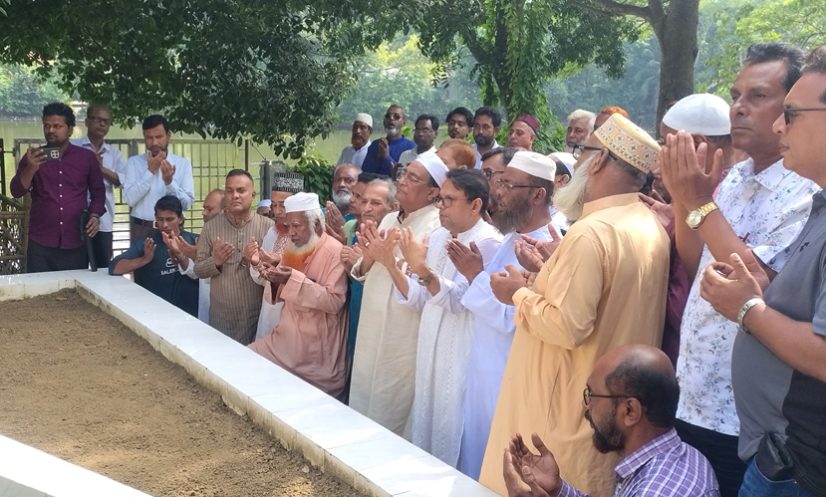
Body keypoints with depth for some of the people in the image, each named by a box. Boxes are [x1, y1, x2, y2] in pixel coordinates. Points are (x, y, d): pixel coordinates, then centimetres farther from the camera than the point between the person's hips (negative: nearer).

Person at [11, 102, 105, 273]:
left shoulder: (87, 157, 6)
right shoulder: (33, 157, 7)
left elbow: (98, 191, 13)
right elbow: (16, 191, -3)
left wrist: (95, 216, -4)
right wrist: (31, 168, -20)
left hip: (76, 244, 0)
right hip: (40, 245, 0)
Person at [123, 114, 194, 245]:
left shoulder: (183, 163, 2)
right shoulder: (134, 162, 3)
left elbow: (187, 203, -4)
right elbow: (130, 199, -10)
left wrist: (169, 182, -18)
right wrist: (150, 171, -12)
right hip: (141, 229, 0)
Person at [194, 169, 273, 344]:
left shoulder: (268, 226, -4)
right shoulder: (211, 227, 2)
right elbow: (198, 269, 5)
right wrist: (215, 262, -15)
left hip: (257, 315, -1)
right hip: (221, 316, 2)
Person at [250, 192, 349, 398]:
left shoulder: (334, 251, -16)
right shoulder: (293, 248, 7)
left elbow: (335, 301, -24)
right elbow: (284, 293, 14)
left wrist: (294, 280, -28)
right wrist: (274, 279, -8)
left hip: (317, 347, -7)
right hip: (289, 336, 8)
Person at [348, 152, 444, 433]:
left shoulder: (437, 226, -15)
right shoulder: (389, 220, 10)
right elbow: (364, 275, 12)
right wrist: (368, 257, -8)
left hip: (404, 339, -7)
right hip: (372, 331, 7)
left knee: (391, 418, 6)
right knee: (363, 406, 18)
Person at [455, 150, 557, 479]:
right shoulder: (511, 239, 8)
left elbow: (513, 319, -26)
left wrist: (477, 275, -19)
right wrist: (474, 272, -1)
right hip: (483, 369, 9)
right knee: (475, 459, 20)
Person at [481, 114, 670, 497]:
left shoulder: (591, 232, -23)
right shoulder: (650, 226, 6)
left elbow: (567, 327, -27)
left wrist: (520, 294, -11)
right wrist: (551, 271, 12)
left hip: (571, 411, -9)